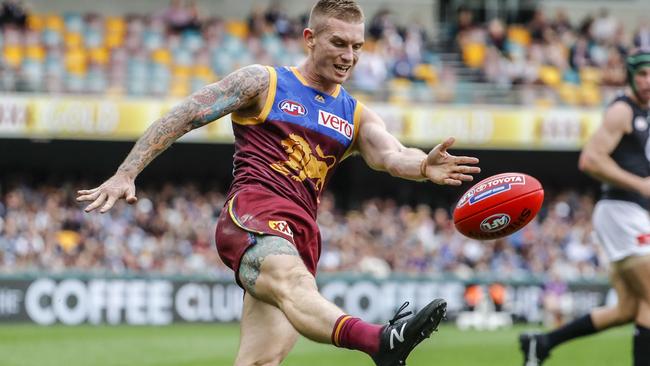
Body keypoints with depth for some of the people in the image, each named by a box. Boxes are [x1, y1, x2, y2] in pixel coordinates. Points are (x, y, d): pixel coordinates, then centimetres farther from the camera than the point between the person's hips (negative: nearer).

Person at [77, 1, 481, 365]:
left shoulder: (356, 116, 22)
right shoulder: (263, 83, 11)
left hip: (300, 233, 6)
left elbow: (391, 155, 2)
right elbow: (182, 117, 9)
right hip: (253, 211, -6)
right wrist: (126, 174, 1)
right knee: (293, 282, -37)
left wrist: (423, 167, -22)